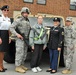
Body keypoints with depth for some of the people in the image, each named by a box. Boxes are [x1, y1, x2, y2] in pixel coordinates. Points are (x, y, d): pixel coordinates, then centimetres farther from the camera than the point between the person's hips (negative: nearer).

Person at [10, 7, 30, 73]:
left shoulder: (28, 21, 14)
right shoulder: (18, 20, -9)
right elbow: (11, 28, -14)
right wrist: (17, 34, -26)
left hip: (26, 40, 8)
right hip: (20, 39, -7)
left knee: (24, 53, 10)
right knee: (20, 53, -8)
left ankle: (21, 65, 20)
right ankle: (18, 67, -2)